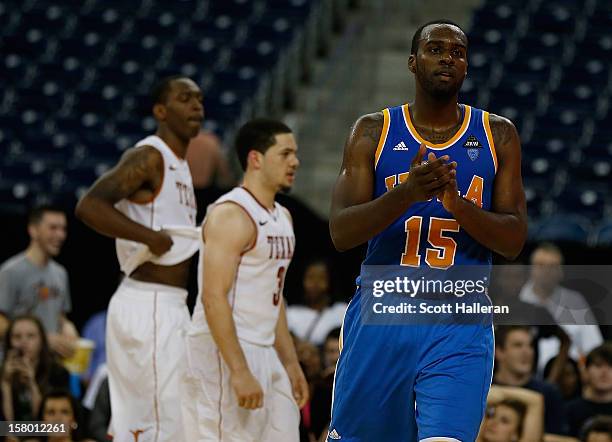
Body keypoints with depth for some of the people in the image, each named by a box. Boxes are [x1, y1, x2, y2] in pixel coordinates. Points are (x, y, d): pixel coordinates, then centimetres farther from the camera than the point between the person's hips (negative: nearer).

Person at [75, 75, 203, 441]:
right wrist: (151, 236, -26)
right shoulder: (148, 157, -13)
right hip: (152, 306, -10)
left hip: (169, 305, 10)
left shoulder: (180, 164, 18)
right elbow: (89, 205, -25)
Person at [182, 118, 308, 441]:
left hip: (265, 354, 9)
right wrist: (239, 372, -25)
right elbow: (214, 299, -21)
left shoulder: (282, 217, 15)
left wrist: (290, 362, 19)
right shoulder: (231, 215, -14)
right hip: (225, 353, -9)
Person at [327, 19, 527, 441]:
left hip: (461, 326, 0)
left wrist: (458, 204, -16)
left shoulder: (498, 135, 7)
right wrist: (406, 193, -22)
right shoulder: (373, 131, 4)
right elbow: (341, 233, -6)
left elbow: (514, 242, 2)